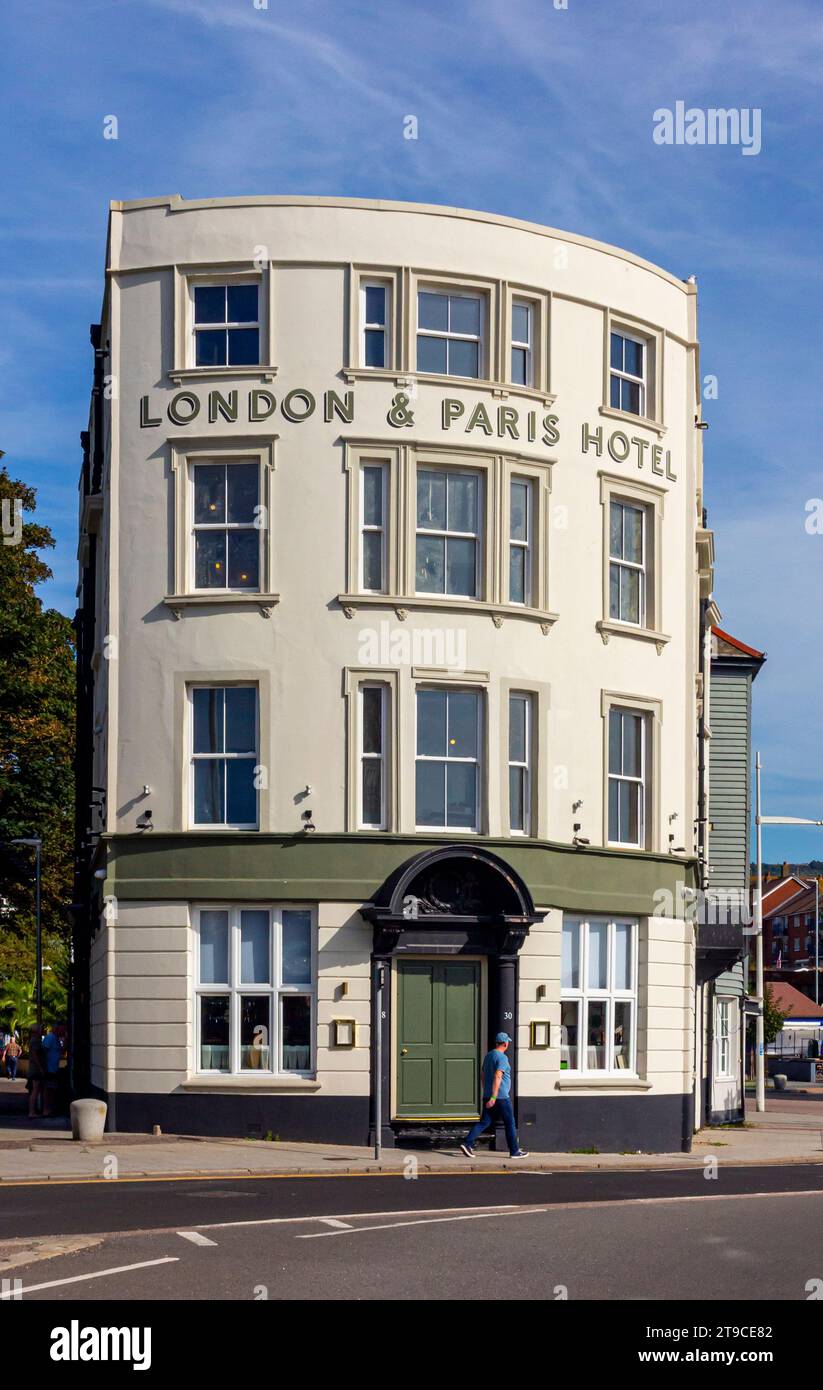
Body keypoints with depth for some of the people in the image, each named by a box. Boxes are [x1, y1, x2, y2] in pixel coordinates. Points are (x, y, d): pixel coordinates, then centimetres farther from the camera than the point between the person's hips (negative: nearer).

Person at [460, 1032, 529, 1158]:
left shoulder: (488, 1056, 13)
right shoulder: (502, 1058, -14)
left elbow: (483, 1075, 20)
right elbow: (497, 1077, -23)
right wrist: (493, 1097, -26)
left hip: (488, 1096, 8)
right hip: (501, 1096, -8)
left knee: (484, 1122, 5)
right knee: (510, 1123, 5)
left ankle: (467, 1143, -9)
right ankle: (515, 1151, 11)